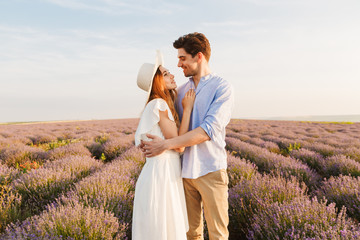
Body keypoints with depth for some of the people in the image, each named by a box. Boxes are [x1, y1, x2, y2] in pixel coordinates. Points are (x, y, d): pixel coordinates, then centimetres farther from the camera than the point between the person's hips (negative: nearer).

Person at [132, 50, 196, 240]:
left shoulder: (164, 105, 14)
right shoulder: (158, 104, -15)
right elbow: (179, 145, -16)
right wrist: (187, 108, -11)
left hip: (167, 175, 9)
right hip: (160, 175, -9)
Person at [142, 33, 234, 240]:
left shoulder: (222, 88, -7)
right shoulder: (182, 90, 11)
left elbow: (209, 130, -19)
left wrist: (166, 145, -20)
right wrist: (151, 142, -1)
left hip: (210, 170, -5)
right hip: (185, 170, 5)